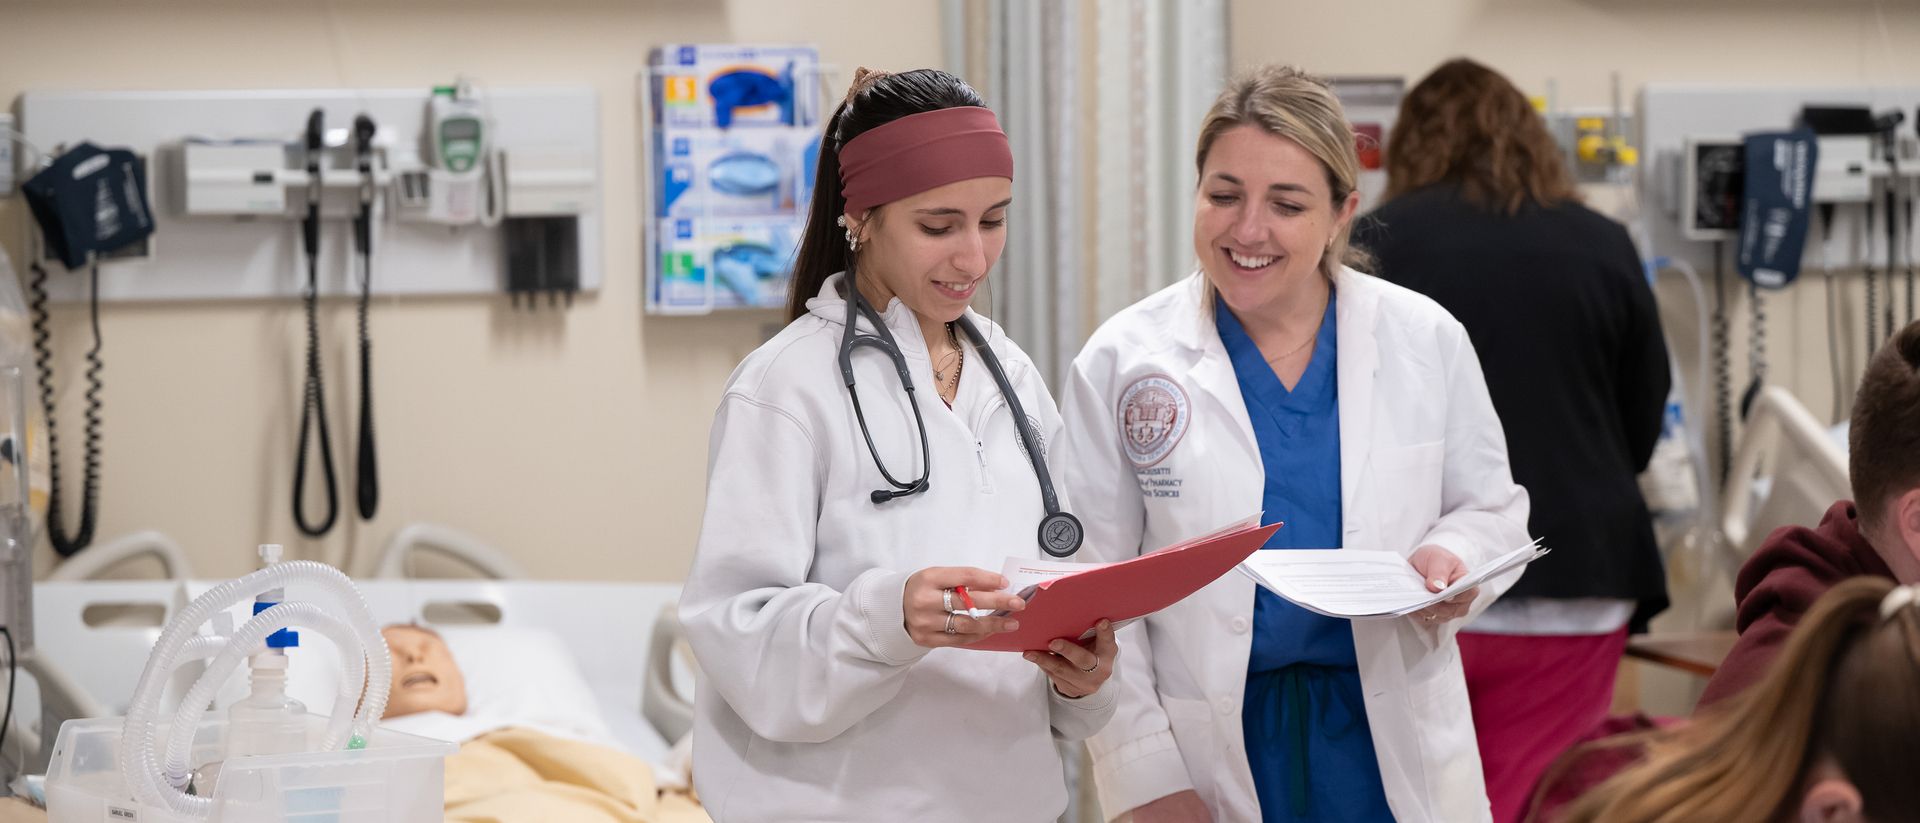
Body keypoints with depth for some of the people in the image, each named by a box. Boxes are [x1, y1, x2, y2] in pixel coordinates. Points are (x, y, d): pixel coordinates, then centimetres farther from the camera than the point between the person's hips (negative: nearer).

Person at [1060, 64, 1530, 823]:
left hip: (1393, 746, 1)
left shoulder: (1428, 341, -1)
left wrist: (1454, 559, -13)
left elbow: (1490, 507, 10)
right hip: (1211, 758, -1)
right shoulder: (1121, 362, -4)